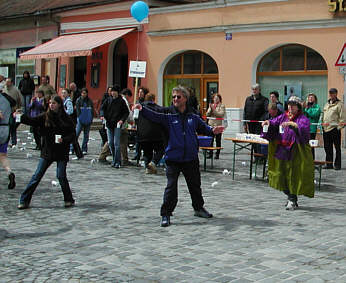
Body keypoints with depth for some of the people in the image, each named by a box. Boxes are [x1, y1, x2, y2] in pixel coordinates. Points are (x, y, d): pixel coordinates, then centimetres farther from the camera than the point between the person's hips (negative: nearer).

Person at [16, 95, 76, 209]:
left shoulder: (66, 118, -1)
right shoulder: (45, 117, 2)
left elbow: (73, 133, 1)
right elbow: (32, 121, -10)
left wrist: (64, 140, -17)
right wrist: (21, 117, -27)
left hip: (61, 153, -2)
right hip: (47, 151, 2)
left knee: (61, 176, -5)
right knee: (37, 176, 1)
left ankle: (69, 200, 14)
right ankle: (24, 200, 6)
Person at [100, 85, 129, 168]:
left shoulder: (121, 101, -1)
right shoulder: (108, 100, 8)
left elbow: (126, 112, 2)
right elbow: (102, 108, 11)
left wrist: (122, 120, -13)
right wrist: (102, 115, -10)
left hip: (117, 125, -4)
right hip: (109, 124, 4)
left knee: (116, 143, -9)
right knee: (110, 143, 7)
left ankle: (117, 161, -6)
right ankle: (114, 159, 19)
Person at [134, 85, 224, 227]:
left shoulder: (193, 117, 5)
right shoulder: (169, 115, -4)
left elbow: (203, 127, 17)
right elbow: (154, 116, -19)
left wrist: (212, 130, -3)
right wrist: (142, 109, -36)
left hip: (191, 158, 3)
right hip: (173, 158, -3)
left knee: (195, 185, 17)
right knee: (171, 187, -4)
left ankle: (199, 208, 37)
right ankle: (166, 214, 6)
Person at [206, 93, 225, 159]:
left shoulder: (222, 106, 1)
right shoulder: (211, 105, 14)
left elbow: (221, 114, -13)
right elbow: (207, 114, 8)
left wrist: (214, 110, -15)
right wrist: (210, 109, -7)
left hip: (218, 125, -4)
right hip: (211, 124, 4)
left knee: (218, 140, 1)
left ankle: (217, 154, 7)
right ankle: (210, 153, 9)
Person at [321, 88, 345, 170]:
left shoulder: (339, 104, -2)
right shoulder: (327, 104, 19)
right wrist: (322, 124, 15)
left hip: (335, 129, -7)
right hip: (326, 129, 7)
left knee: (337, 147, 1)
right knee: (327, 148, 9)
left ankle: (337, 164, 5)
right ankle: (329, 164, 17)